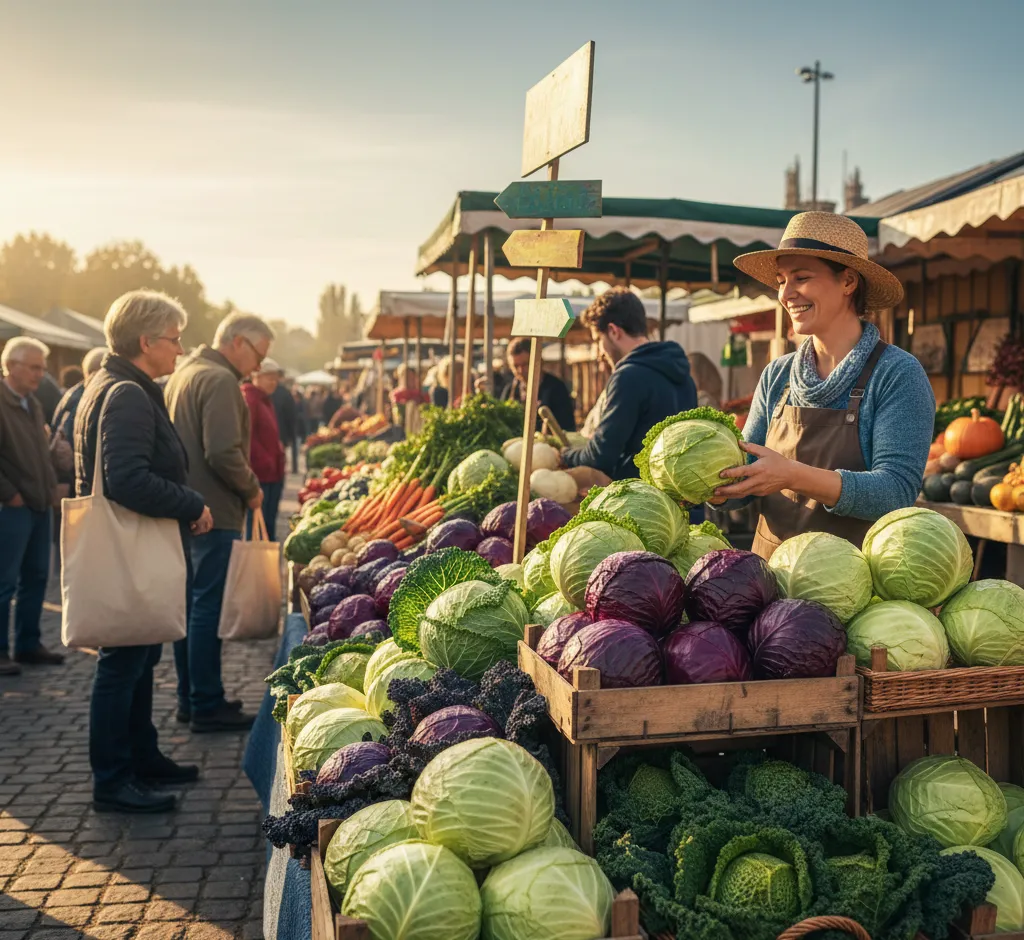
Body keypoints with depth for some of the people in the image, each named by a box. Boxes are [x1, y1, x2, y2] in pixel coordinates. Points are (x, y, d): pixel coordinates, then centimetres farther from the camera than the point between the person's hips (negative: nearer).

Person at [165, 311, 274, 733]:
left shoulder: (183, 373, 16)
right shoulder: (220, 380, -15)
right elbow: (224, 453, -23)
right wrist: (252, 489, -8)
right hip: (213, 512, -10)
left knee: (191, 604, 15)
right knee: (208, 608, -3)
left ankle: (191, 699, 24)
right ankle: (207, 707, 4)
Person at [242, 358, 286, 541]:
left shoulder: (266, 400, 19)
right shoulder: (248, 399, -12)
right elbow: (246, 437, -19)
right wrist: (265, 462, -18)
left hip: (272, 473, 10)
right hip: (259, 474, -10)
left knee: (269, 525, 13)